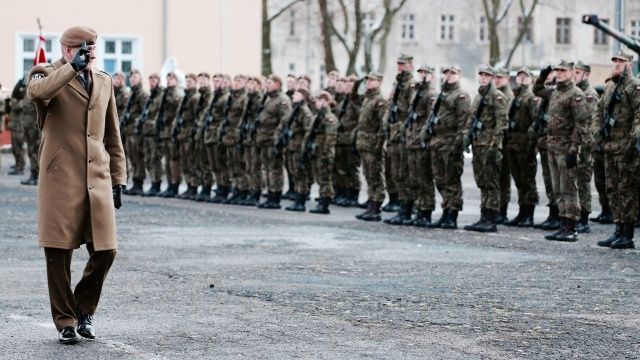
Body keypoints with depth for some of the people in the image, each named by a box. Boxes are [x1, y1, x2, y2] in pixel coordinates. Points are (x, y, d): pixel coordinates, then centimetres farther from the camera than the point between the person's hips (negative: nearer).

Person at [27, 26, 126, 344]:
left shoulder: (104, 81, 17)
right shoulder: (47, 75, 2)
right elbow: (36, 91, -26)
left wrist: (118, 180, 16)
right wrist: (73, 68, -28)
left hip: (98, 181, 4)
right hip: (60, 180, -4)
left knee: (106, 251, -1)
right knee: (58, 254, -1)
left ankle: (84, 309, 23)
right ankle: (65, 322, 13)